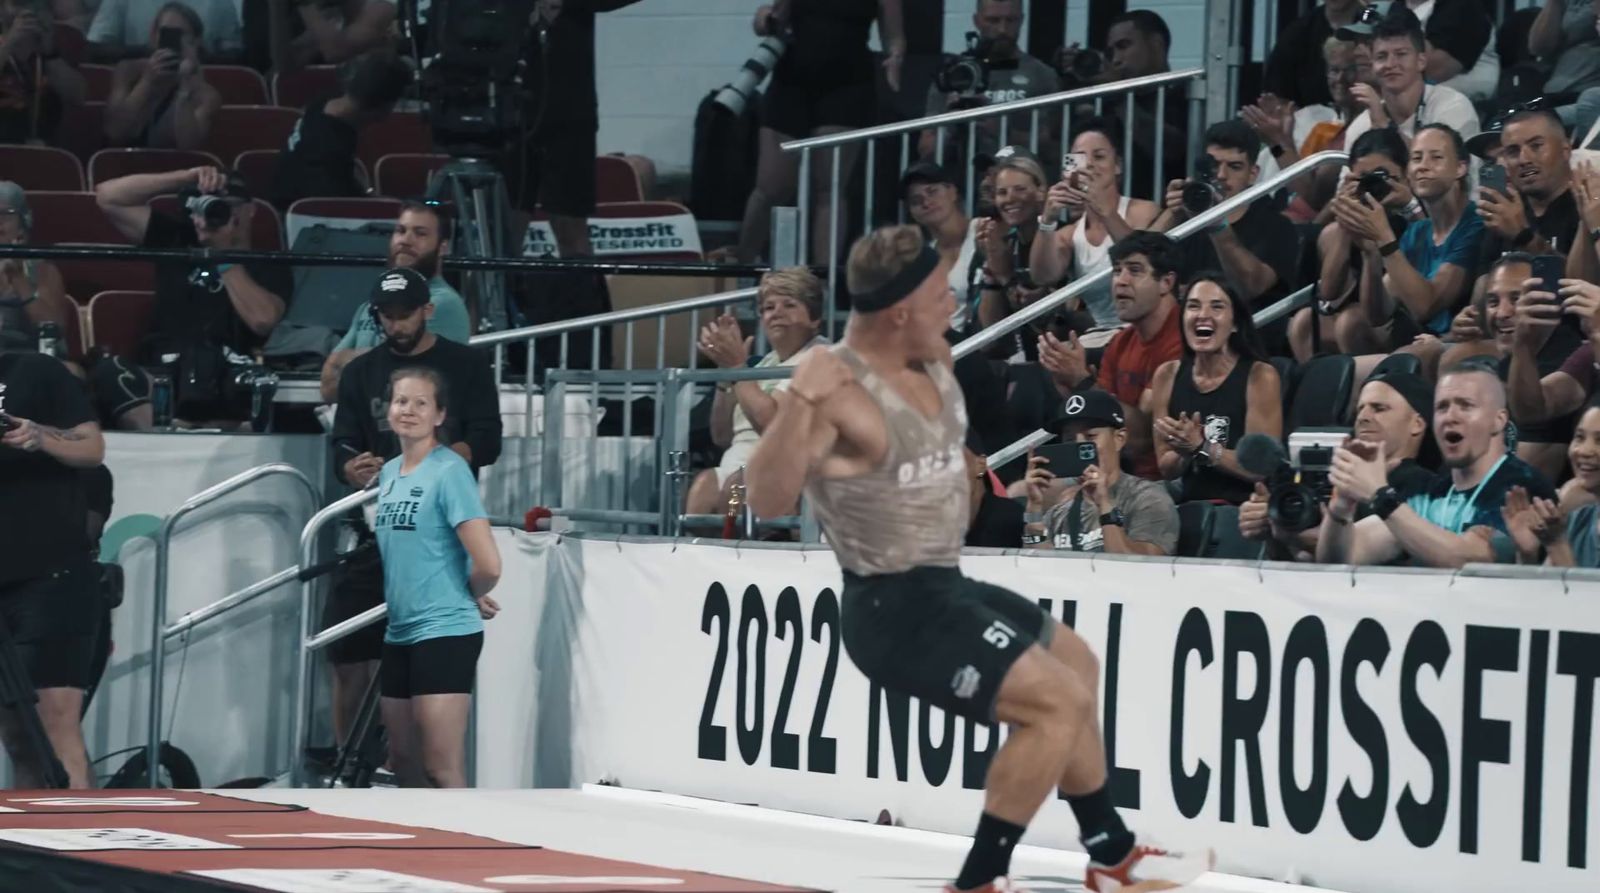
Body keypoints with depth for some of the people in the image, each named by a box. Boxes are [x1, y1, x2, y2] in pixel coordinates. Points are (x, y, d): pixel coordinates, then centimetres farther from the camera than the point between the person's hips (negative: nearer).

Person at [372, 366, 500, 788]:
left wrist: (473, 597, -1)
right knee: (404, 762, 15)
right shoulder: (389, 473, 11)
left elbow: (488, 564, -19)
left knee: (442, 772, -11)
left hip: (445, 632, -8)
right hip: (399, 634, 8)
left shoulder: (449, 471, -13)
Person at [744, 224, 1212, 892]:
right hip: (897, 609, -10)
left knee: (1075, 667, 24)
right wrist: (799, 403, -48)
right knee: (1057, 701, -18)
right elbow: (767, 500, -37)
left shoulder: (932, 359, 2)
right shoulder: (842, 396, -27)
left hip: (944, 586, 11)